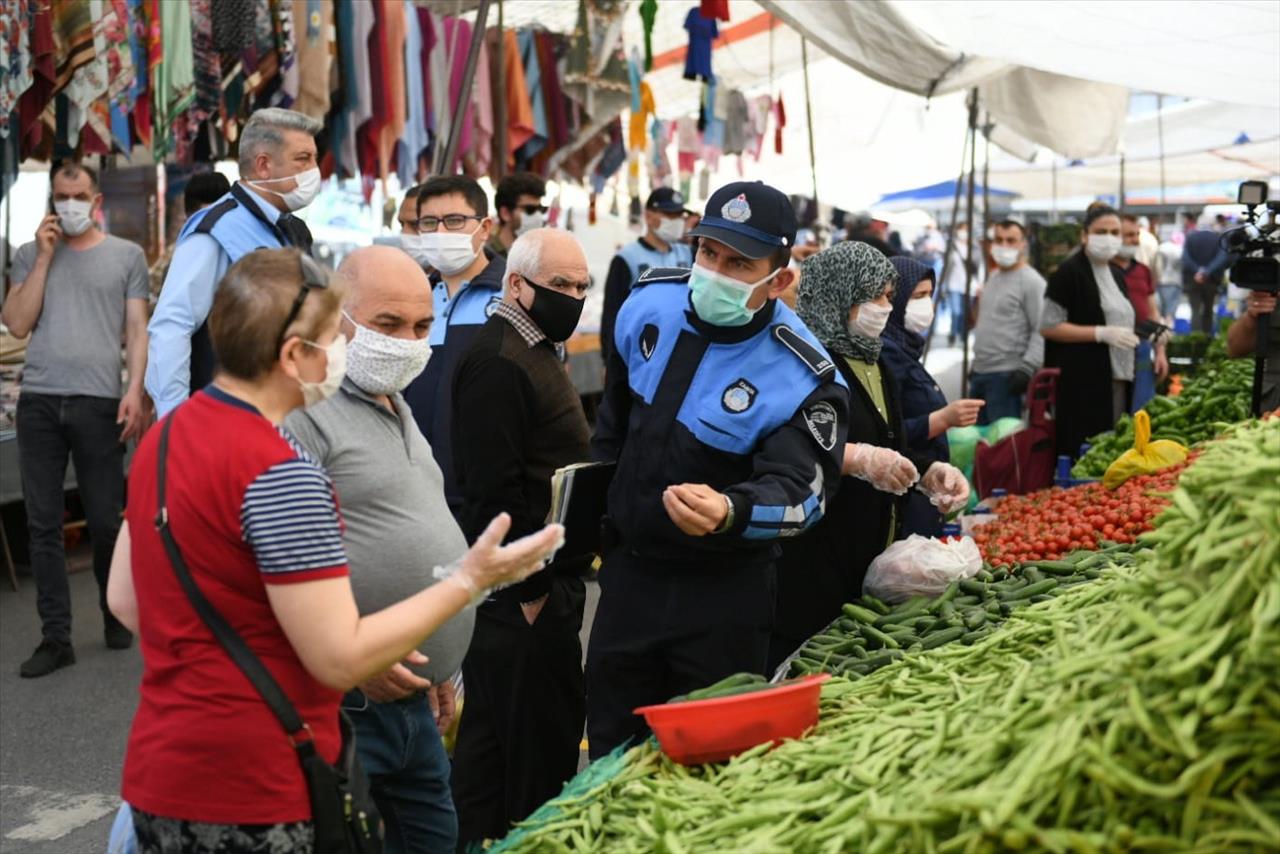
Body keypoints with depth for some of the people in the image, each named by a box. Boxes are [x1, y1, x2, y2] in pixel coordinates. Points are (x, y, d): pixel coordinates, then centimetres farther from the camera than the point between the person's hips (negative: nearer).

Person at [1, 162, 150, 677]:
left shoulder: (126, 256, 9)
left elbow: (136, 330, 5)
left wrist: (135, 391, -7)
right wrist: (45, 256, 0)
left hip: (99, 401, -2)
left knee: (105, 522, 3)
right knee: (43, 524, 2)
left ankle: (116, 615, 24)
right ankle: (55, 637, 7)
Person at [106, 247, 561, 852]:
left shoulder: (164, 434, 5)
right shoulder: (280, 472, -22)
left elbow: (124, 600, 12)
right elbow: (340, 659, -21)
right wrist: (470, 579, -14)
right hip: (254, 801, -8)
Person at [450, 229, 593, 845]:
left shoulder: (534, 351, 17)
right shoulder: (499, 363, -17)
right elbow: (496, 494, -22)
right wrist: (529, 590, -19)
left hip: (543, 585, 11)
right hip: (524, 593, -11)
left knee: (490, 739, 17)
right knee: (540, 743, -3)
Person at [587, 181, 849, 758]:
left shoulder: (802, 377, -22)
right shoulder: (650, 302, -5)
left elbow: (800, 490, -30)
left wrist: (728, 512, -50)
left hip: (722, 596, -5)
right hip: (629, 567, 5)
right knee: (611, 740, 17)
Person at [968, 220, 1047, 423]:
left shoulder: (1031, 281, -9)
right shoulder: (993, 278, 18)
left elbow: (1041, 331, -16)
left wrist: (1027, 368, -23)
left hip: (1005, 376, -9)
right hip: (979, 374, 9)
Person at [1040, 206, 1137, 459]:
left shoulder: (1117, 275, 18)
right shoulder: (1068, 272, -6)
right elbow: (1048, 326, -13)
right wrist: (1101, 333, -18)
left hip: (1118, 379, 8)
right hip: (1082, 382, -8)